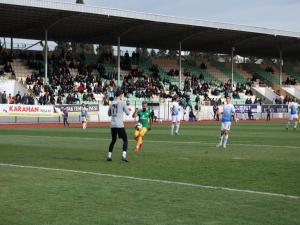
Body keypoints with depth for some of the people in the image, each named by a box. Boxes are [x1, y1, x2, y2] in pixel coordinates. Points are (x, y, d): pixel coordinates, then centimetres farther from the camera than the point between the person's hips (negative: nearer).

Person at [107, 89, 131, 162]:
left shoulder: (111, 103, 9)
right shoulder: (122, 103, -6)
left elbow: (109, 114, 20)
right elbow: (127, 113, 0)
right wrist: (128, 110, 21)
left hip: (112, 125, 5)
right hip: (119, 125, -5)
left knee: (113, 140, 20)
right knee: (125, 140, 2)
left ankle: (109, 156, 19)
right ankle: (124, 155, -12)